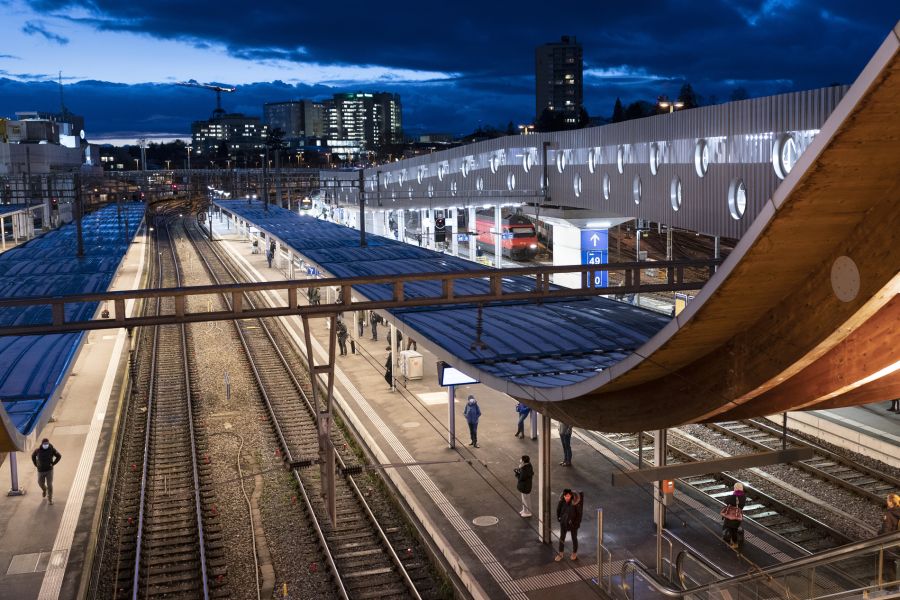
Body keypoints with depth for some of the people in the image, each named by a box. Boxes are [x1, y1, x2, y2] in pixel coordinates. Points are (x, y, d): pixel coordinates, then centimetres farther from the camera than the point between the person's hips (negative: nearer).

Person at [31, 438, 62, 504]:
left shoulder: (52, 449, -16)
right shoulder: (38, 450, -14)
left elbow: (59, 456, -2)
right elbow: (33, 456, 8)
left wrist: (53, 463, -7)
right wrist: (36, 464, 2)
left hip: (49, 470, -2)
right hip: (41, 470, 2)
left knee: (49, 485, -5)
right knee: (41, 483, 18)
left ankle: (49, 499, 7)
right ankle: (44, 489, 53)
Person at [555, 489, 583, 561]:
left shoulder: (575, 502, -26)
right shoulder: (562, 501, -15)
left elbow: (579, 513, -13)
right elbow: (558, 509, 1)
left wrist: (578, 522, -11)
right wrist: (558, 517, 3)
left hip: (573, 523, -3)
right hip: (564, 522, 3)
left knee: (574, 538, 15)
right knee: (562, 538, 11)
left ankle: (574, 553, 35)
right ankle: (560, 554, 26)